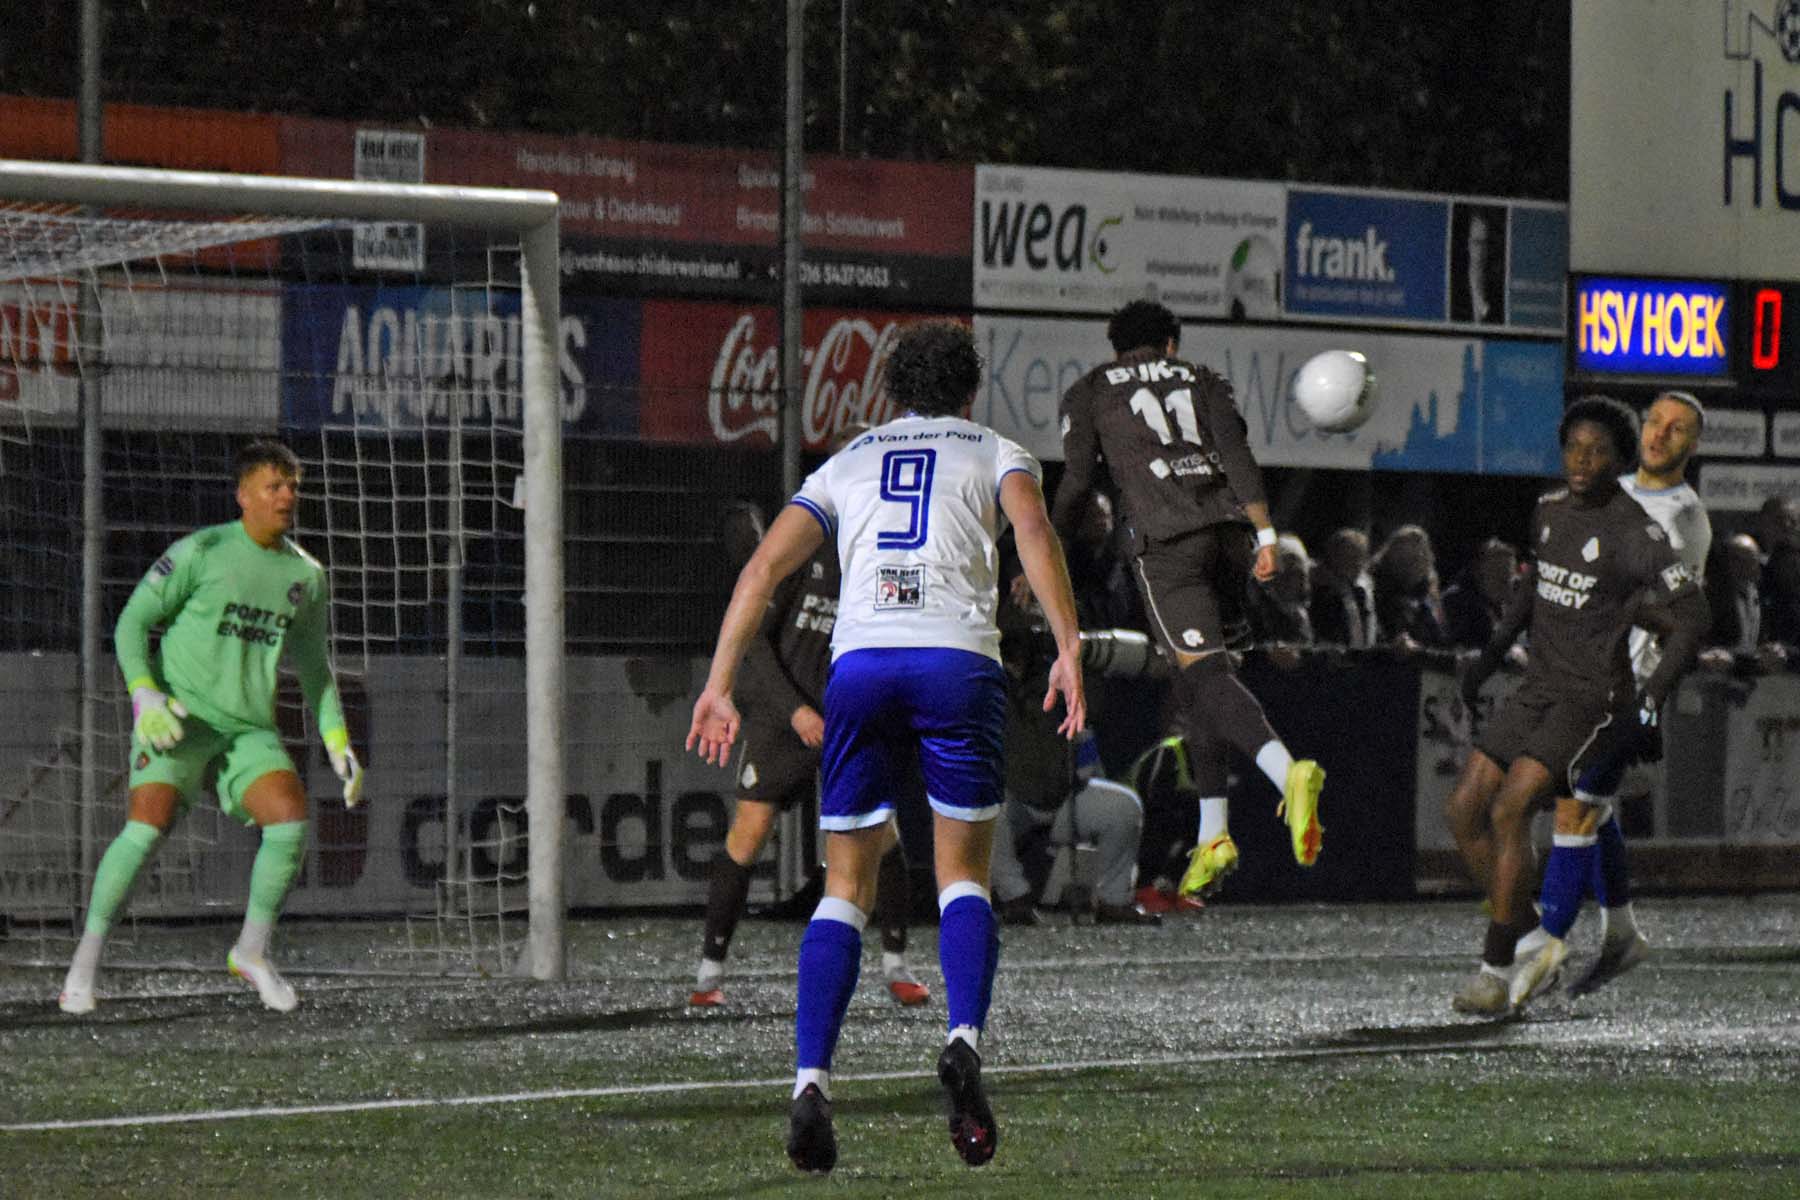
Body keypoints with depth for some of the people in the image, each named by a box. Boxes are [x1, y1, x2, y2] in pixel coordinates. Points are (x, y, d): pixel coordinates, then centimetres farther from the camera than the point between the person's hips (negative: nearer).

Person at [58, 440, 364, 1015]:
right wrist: (143, 694, -18)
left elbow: (314, 665, 22)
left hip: (249, 729, 4)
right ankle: (85, 962, -12)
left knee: (291, 818, -18)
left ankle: (252, 950, 1)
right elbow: (133, 621, -3)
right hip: (179, 715, -4)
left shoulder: (306, 575, 11)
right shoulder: (202, 552, -5)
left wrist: (338, 743, 15)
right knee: (148, 824, -22)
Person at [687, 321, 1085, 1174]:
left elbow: (763, 567, 14)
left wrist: (719, 685, 11)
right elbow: (1033, 530, -3)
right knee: (963, 877, 9)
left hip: (859, 661, 2)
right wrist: (1068, 648, -12)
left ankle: (811, 1081, -7)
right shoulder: (994, 453, 20)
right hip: (958, 658, -2)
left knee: (846, 886, 8)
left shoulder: (847, 463, 26)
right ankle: (964, 1039, -17)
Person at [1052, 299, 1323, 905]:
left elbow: (1076, 484, 10)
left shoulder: (1088, 393, 18)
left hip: (1166, 539, -4)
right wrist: (1265, 534, -3)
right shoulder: (1204, 381, 23)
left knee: (1205, 673, -16)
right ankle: (1213, 835, 13)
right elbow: (1237, 455, 6)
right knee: (1195, 678, 17)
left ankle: (1288, 773, -44)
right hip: (1229, 532, 4)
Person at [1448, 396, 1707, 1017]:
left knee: (1509, 810, -21)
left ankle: (1497, 967, -12)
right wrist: (1491, 653, 20)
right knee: (1464, 808, -2)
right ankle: (1533, 947, 9)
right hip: (1539, 687, 8)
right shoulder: (1550, 512, 8)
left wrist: (1650, 698, -22)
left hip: (1594, 697, -8)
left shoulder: (1636, 534, -15)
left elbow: (1691, 617, -14)